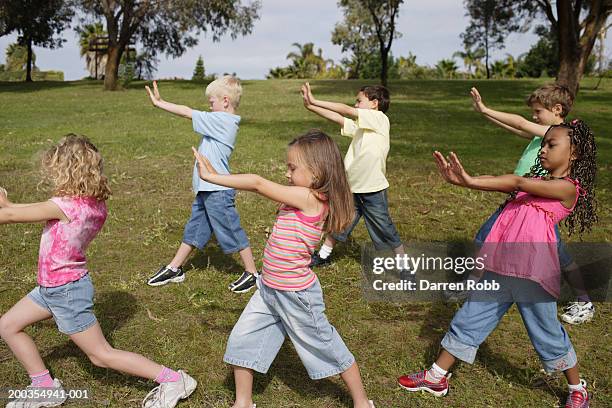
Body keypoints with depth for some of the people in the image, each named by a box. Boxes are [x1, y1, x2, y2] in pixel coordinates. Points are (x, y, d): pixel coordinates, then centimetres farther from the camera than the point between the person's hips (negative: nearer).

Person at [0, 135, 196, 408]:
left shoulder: (68, 206, -27)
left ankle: (173, 380, 4)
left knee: (101, 355, 0)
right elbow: (44, 209, 12)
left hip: (66, 291, -9)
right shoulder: (94, 203, -3)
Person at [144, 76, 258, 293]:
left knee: (232, 232, 2)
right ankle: (174, 269, 30)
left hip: (218, 191, -10)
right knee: (193, 229, 18)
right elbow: (194, 116, 14)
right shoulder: (224, 122, 12)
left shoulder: (222, 120, -17)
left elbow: (188, 113, -16)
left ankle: (252, 272, 17)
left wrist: (159, 103, -10)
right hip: (206, 189, 10)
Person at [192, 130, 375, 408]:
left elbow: (258, 184, -24)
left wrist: (211, 177, -19)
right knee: (241, 340, 11)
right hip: (268, 289, 8)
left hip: (295, 295, -8)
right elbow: (263, 186, 5)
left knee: (326, 347, 10)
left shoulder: (309, 198, -23)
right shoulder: (305, 200, 2)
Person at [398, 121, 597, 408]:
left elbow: (518, 183, -18)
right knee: (468, 319, 9)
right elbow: (498, 183, 3)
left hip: (532, 271, -7)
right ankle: (436, 378, 21)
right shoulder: (536, 180, 18)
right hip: (500, 267, 7)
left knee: (547, 333, 10)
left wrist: (471, 182, -25)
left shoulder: (567, 187, -5)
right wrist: (457, 179, -12)